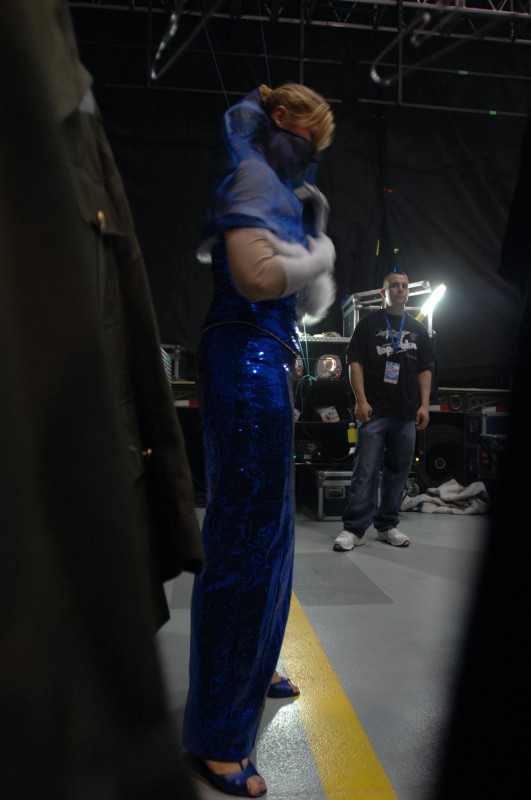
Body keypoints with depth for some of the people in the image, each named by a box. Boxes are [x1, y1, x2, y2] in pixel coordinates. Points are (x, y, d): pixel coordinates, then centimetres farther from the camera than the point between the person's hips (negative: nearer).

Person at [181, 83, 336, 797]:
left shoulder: (275, 186, 25)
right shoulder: (253, 173, -4)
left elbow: (309, 304, 22)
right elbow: (259, 274, -22)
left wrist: (316, 227, 13)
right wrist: (319, 252, -4)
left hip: (266, 367, 11)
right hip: (248, 360, -11)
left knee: (269, 526, 19)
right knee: (244, 537, -8)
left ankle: (252, 665, 38)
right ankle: (215, 737, 5)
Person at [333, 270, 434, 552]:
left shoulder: (418, 329, 17)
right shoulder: (369, 323, 6)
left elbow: (425, 369, 15)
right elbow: (355, 362, -1)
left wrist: (424, 405, 3)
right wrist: (361, 400, -11)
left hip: (407, 414, 4)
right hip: (374, 411, -4)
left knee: (397, 472, 8)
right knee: (365, 472, -7)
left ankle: (387, 526, 18)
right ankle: (353, 529, -3)